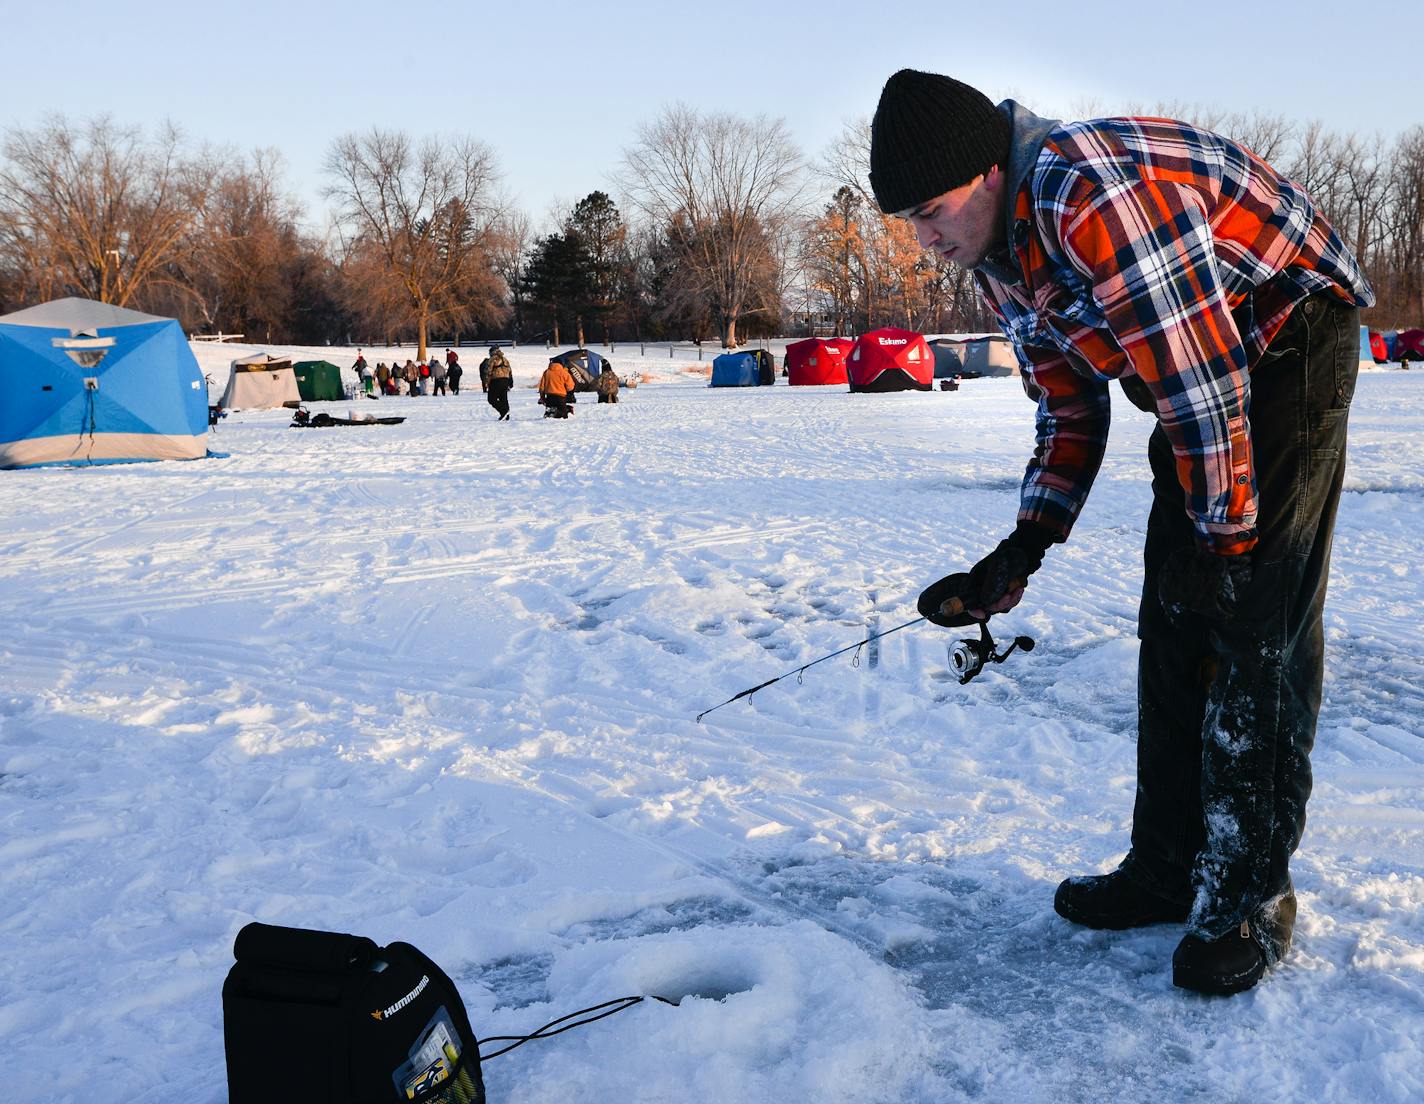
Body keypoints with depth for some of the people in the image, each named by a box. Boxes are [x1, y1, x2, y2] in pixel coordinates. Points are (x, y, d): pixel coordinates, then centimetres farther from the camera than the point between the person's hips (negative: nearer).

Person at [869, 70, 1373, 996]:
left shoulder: (1098, 196, -31)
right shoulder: (996, 260, -1)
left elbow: (1201, 383, -29)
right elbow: (1071, 412, 5)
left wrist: (1226, 538, -20)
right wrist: (1024, 549, -4)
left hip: (1292, 340, -9)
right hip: (1201, 373, 9)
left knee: (1259, 620, -12)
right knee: (1174, 619, 5)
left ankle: (1252, 893, -1)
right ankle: (1170, 868, 13)